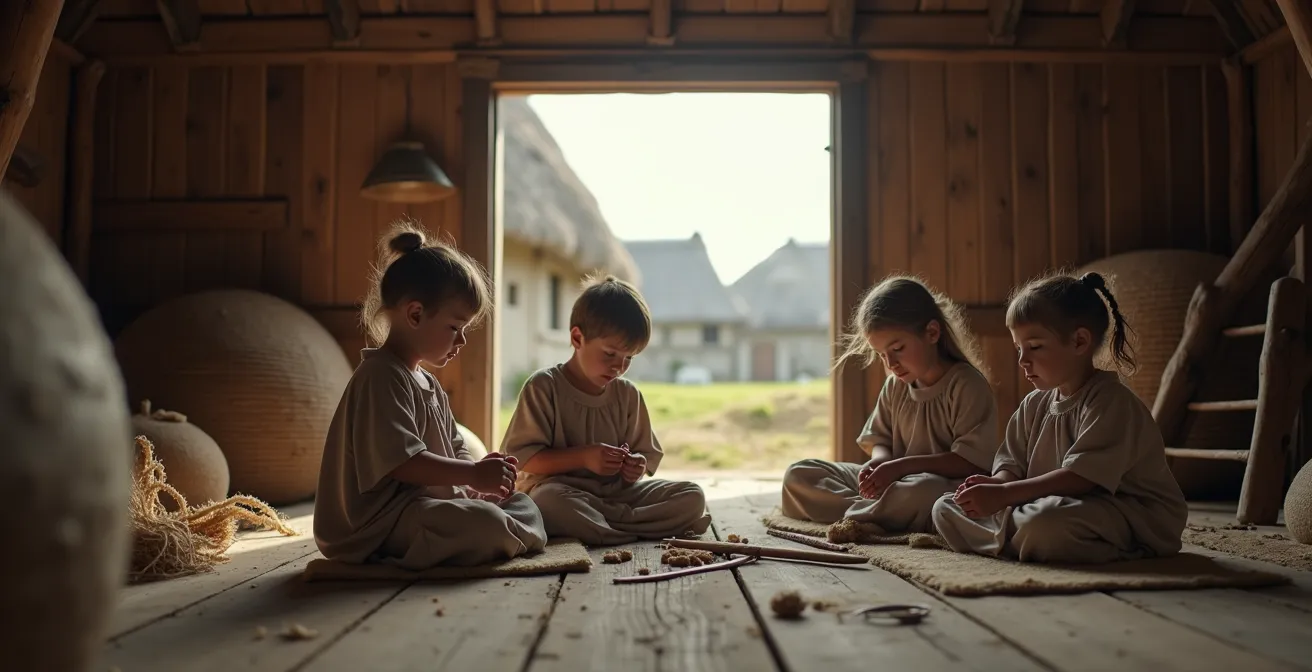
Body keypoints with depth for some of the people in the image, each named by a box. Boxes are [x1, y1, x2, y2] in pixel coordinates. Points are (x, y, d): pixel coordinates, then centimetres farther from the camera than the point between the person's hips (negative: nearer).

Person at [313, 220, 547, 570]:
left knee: (521, 503, 12)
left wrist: (480, 480, -3)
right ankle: (508, 539, -4)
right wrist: (474, 475, -22)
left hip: (427, 502, 11)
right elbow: (401, 462, -25)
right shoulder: (382, 377, -16)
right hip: (379, 523, -11)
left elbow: (455, 450, 18)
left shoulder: (428, 384, 19)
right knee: (484, 525, -32)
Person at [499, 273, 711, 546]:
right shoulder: (543, 387, -5)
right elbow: (520, 457, -9)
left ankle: (595, 527, -26)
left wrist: (636, 467, -10)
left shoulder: (628, 394, 9)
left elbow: (646, 455, 16)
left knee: (693, 497, -13)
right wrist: (583, 456, -20)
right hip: (559, 490, -5)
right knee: (548, 500, -41)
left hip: (617, 492, 5)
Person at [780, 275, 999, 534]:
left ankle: (853, 517, -20)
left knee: (923, 490, -44)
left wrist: (901, 466, -21)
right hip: (894, 483, 7)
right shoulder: (895, 386, 9)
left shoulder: (968, 385, -11)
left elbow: (971, 461, -16)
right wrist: (880, 460, -10)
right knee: (798, 475, -6)